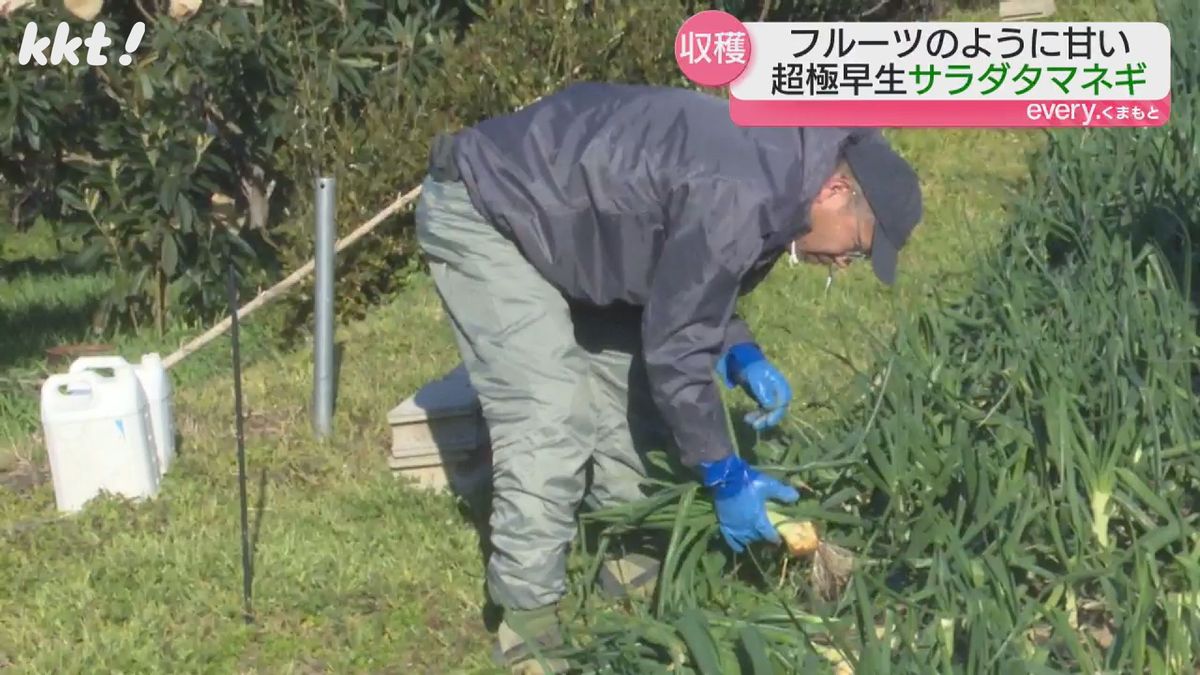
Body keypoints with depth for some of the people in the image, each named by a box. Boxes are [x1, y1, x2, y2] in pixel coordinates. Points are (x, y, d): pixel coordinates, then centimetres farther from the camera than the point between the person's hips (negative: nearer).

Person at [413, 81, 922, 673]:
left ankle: (633, 568, 24)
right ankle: (528, 620, -5)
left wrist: (742, 358, -1)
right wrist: (724, 478, -14)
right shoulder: (740, 199, -30)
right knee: (549, 422, -15)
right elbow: (675, 349, -23)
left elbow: (686, 292, 15)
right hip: (482, 214, -10)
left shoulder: (774, 165, 0)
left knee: (628, 385, 13)